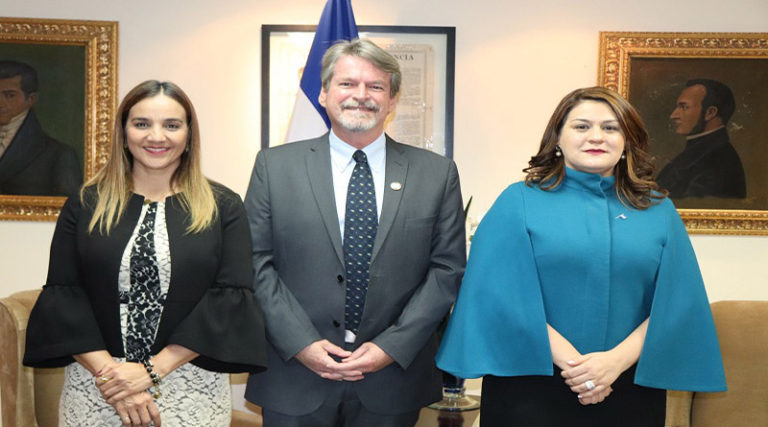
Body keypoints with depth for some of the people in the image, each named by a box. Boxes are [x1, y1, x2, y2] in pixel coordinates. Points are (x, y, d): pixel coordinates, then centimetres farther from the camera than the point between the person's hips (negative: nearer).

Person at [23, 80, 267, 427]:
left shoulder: (223, 208, 1)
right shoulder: (85, 205, 5)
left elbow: (231, 297, -7)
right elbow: (62, 294, -1)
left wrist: (153, 369, -14)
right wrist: (108, 372, -14)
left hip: (193, 393, 0)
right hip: (95, 391, 1)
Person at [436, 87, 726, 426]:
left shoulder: (659, 211, 7)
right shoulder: (519, 202, 0)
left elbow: (677, 301, 1)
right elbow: (502, 292, -9)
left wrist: (619, 359, -13)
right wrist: (568, 360, -15)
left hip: (630, 385, 3)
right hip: (531, 387, -2)